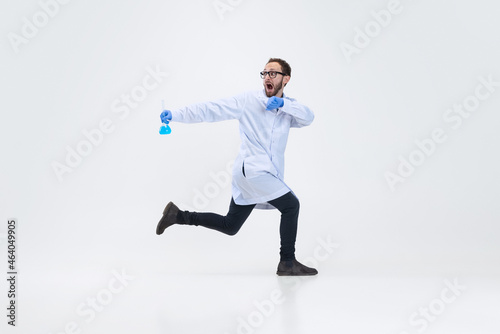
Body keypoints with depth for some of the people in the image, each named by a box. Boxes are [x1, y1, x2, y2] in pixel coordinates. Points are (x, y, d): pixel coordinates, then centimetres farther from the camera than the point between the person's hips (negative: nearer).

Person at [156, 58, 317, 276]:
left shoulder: (288, 108, 10)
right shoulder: (248, 101, -4)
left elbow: (308, 118, -9)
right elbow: (211, 110, -7)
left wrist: (283, 103, -23)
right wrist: (175, 115, -14)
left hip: (268, 175, 7)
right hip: (252, 170, -7)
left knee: (229, 226, 13)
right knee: (291, 205, -14)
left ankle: (178, 215, 23)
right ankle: (287, 263, -4)